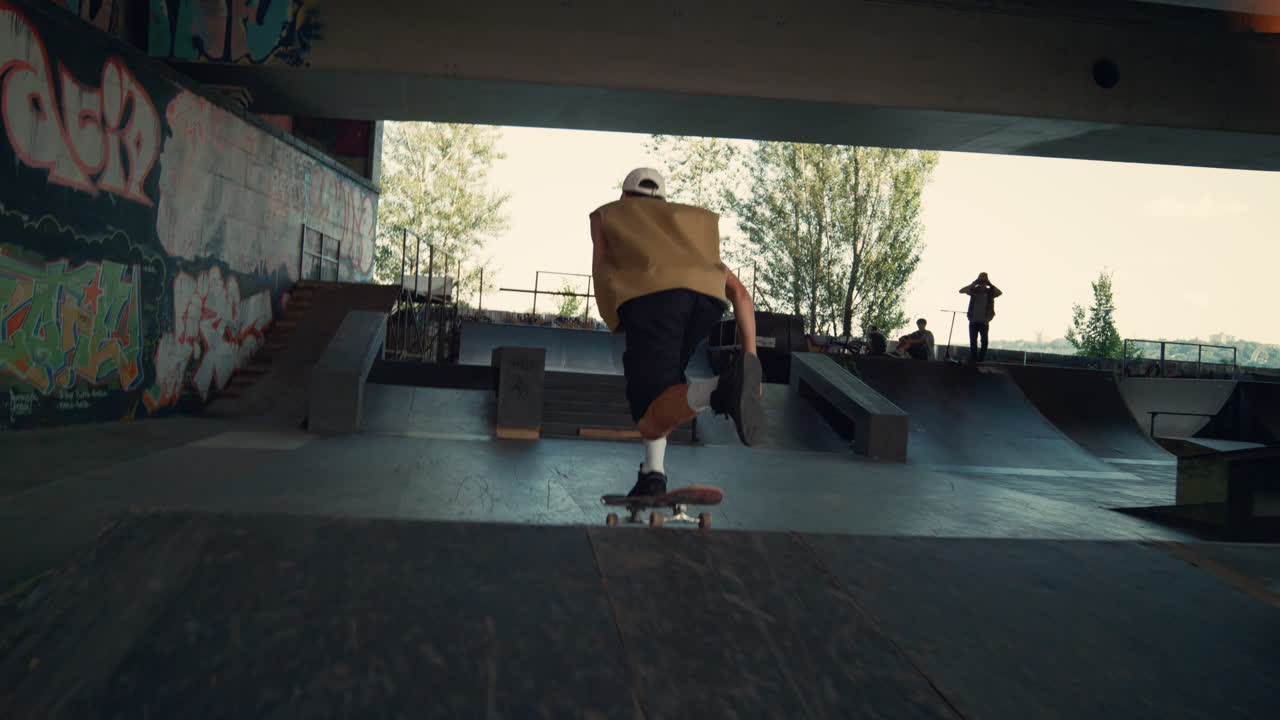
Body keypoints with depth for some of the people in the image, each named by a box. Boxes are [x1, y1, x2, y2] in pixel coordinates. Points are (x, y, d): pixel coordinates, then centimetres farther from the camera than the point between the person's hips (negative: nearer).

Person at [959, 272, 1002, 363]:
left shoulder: (990, 292, 2)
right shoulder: (973, 290, 3)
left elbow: (1000, 293, -16)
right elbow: (961, 290, -10)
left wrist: (990, 284, -14)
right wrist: (974, 283, -13)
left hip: (984, 322, -1)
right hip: (973, 321, 1)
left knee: (984, 341, -5)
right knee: (973, 342, 3)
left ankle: (981, 359, 4)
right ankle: (973, 359, 9)